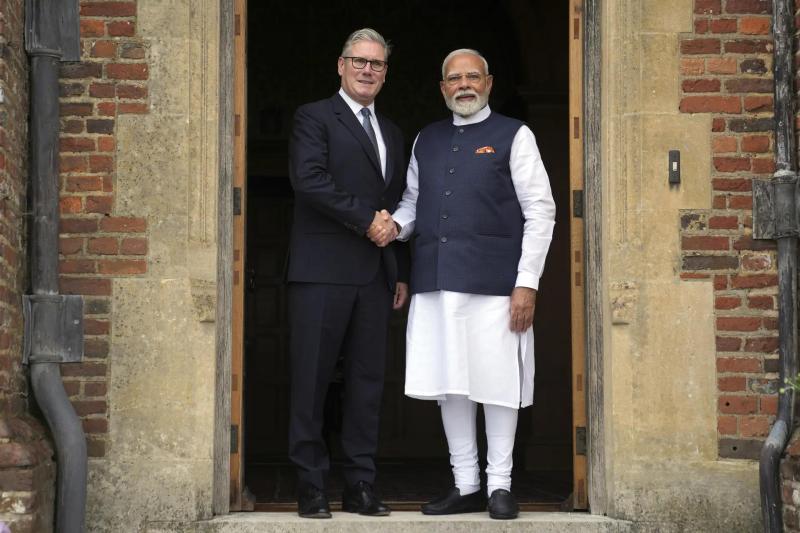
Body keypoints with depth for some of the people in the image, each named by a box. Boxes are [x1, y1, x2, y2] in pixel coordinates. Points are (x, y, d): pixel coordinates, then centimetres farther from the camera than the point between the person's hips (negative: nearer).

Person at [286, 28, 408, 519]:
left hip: (376, 275, 6)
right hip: (323, 271, -6)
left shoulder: (392, 133, 22)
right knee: (312, 381, -3)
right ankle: (312, 487, 4)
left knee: (368, 381, 6)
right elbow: (309, 179, -14)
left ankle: (361, 486, 11)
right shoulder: (314, 118, 1)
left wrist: (402, 273, 16)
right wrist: (366, 218, -12)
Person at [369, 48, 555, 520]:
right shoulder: (427, 141, 17)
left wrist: (527, 283, -9)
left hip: (493, 282, -4)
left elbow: (540, 212, -2)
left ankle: (499, 485, 10)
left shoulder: (514, 136, 3)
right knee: (450, 383, 7)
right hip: (437, 280, 5)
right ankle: (465, 485, 16)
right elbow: (413, 199, 23)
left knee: (496, 381, -1)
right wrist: (395, 225, -1)